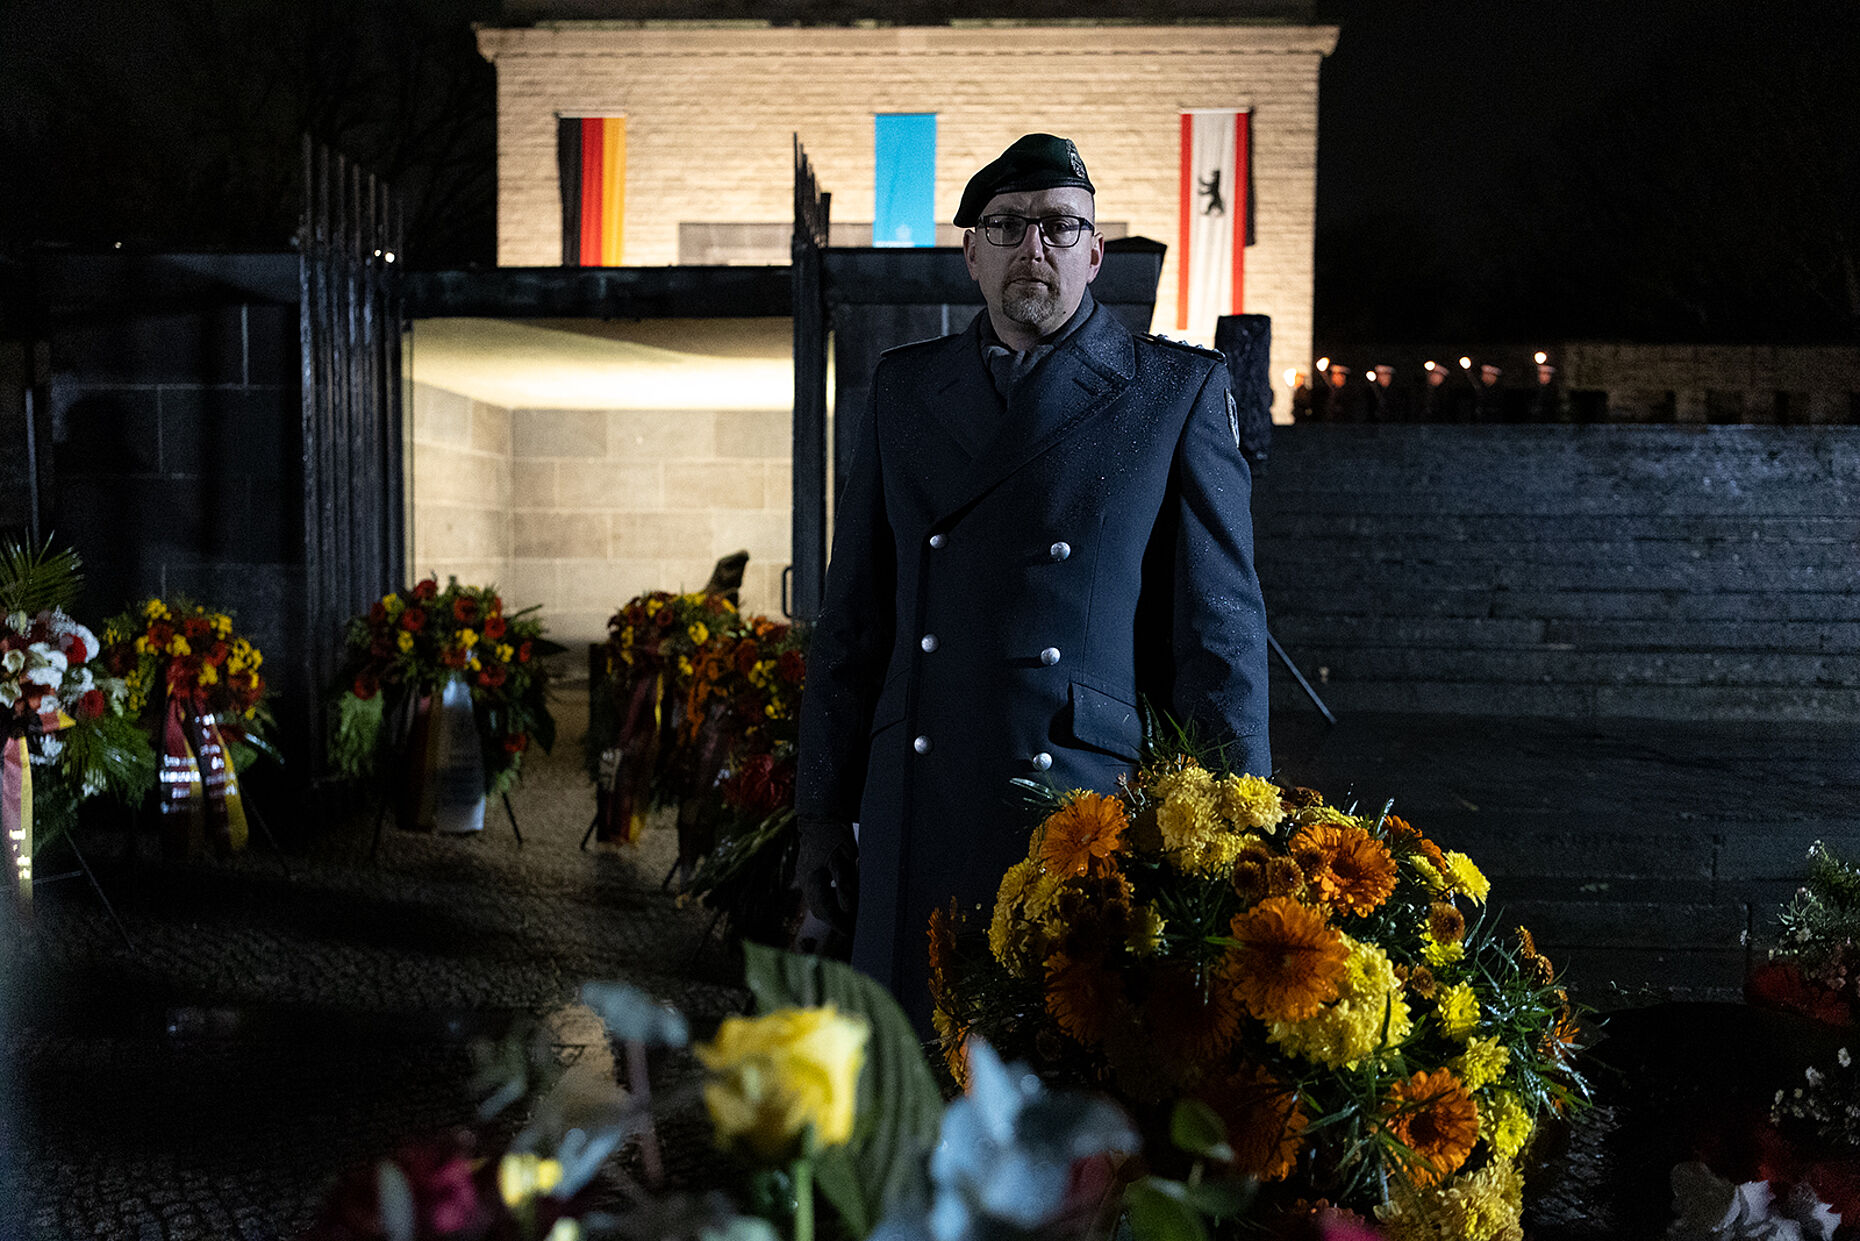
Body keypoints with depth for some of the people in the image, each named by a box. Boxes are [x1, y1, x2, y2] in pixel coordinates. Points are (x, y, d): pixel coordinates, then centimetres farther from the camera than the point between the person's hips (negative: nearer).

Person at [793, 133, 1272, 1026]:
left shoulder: (1179, 392, 3)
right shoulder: (904, 386, 12)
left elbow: (1220, 628, 1)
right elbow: (853, 614, 13)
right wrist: (823, 810, 10)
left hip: (1092, 805, -3)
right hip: (917, 820, 3)